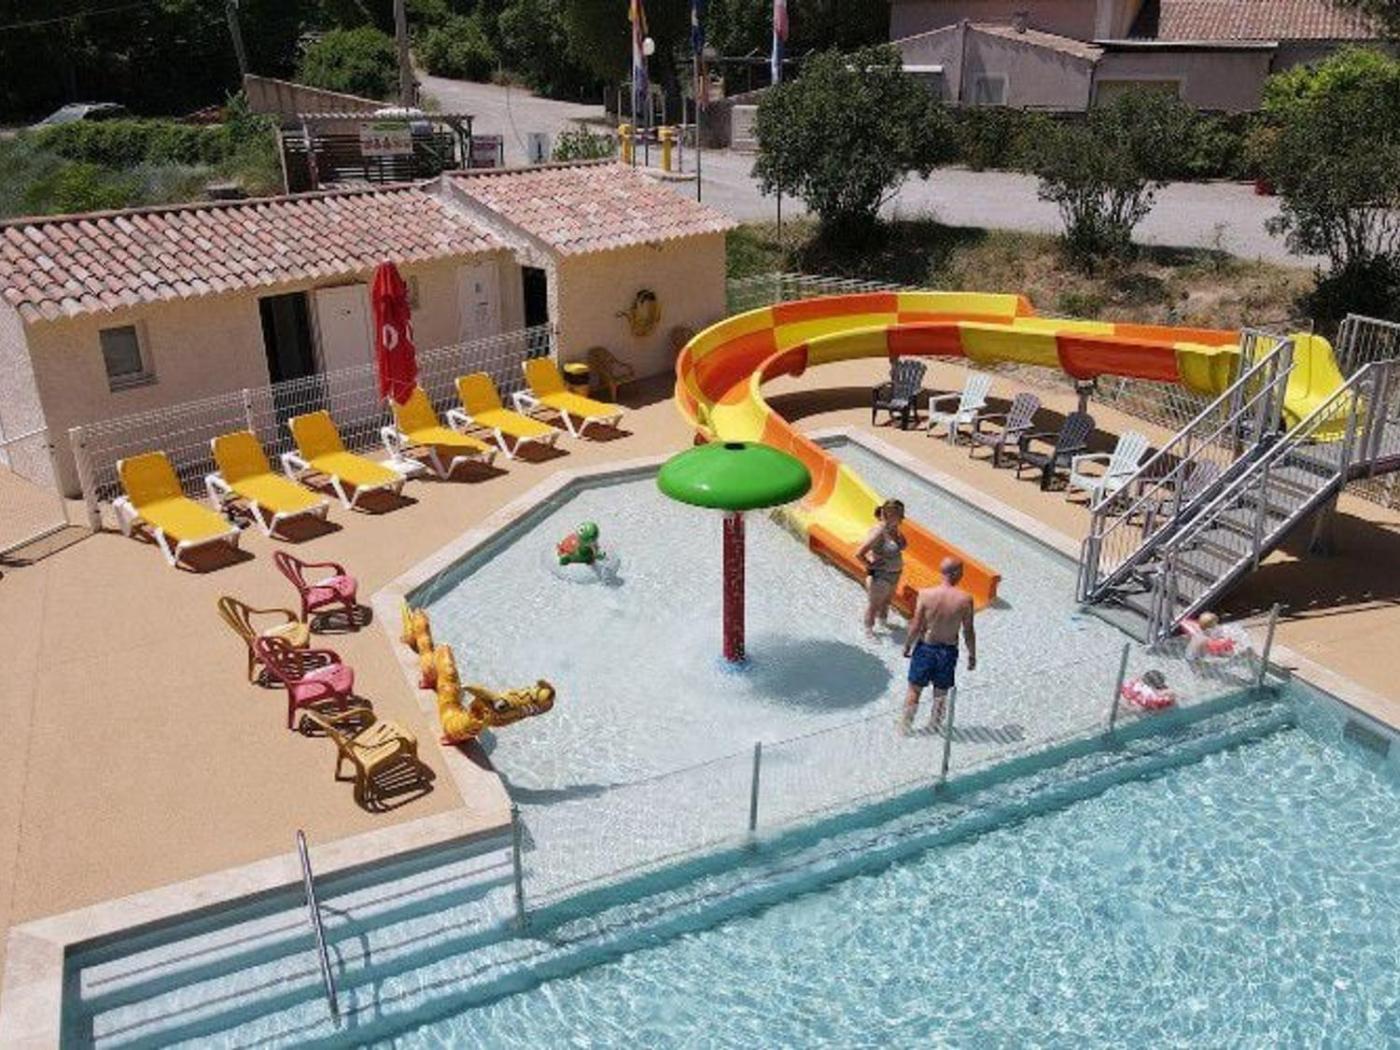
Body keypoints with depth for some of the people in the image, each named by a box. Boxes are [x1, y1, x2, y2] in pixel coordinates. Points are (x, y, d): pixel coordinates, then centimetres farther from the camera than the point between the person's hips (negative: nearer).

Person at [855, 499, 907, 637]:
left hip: (894, 573, 8)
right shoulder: (879, 532, -30)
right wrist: (869, 565, -18)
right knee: (875, 603, 13)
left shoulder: (893, 528, -5)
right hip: (880, 575, -8)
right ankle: (869, 629, 33)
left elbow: (904, 545, 18)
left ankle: (883, 620, 52)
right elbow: (859, 553, -32)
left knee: (887, 600, 28)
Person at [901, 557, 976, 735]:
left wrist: (907, 645, 4)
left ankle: (905, 727, 27)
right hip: (948, 651, 0)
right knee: (941, 692, 19)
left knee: (914, 690, 16)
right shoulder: (965, 599, -17)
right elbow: (968, 632, -8)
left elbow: (916, 626, -13)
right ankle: (934, 727, 33)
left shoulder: (925, 594, -18)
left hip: (925, 648, 0)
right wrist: (972, 655, 6)